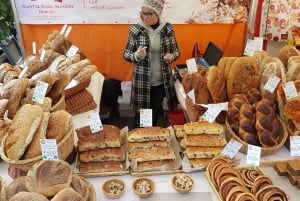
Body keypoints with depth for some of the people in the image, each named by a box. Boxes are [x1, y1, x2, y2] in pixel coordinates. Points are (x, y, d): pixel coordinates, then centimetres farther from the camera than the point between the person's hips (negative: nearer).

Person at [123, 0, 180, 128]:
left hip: (161, 81, 2)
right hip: (142, 82, -2)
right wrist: (136, 55, -25)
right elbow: (126, 54, -2)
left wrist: (171, 56, -16)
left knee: (155, 114, 16)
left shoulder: (167, 29, -3)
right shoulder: (135, 29, -8)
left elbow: (176, 51, 7)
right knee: (140, 114, 5)